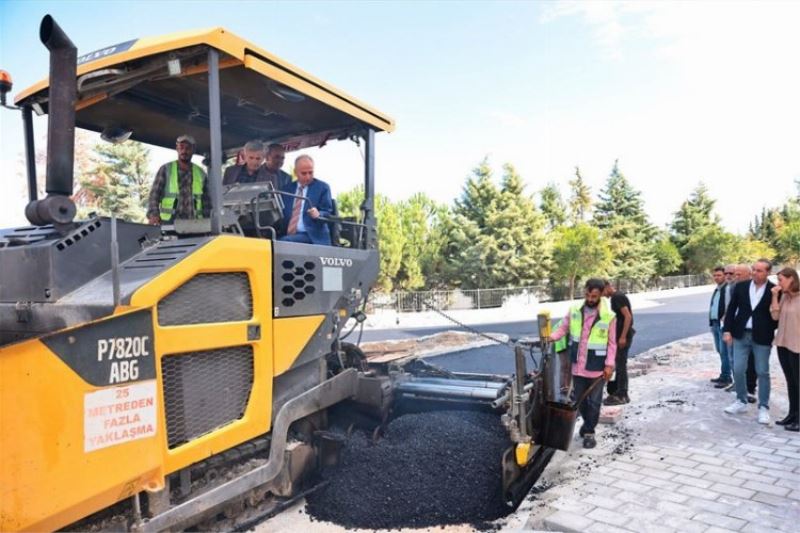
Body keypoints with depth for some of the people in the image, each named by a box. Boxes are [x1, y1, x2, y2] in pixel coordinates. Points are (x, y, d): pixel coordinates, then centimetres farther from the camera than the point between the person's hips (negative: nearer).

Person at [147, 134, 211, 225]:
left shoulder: (201, 174, 15)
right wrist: (153, 214, -15)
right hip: (168, 222, -1)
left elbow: (206, 202, 16)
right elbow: (154, 194, 2)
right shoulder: (165, 170, 9)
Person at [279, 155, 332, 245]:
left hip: (312, 237, -4)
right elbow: (282, 214, 18)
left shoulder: (322, 187, 8)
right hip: (287, 236, 4)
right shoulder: (287, 189, 19)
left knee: (285, 241, -31)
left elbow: (327, 214, 2)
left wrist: (318, 215, -20)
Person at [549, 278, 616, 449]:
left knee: (594, 401, 8)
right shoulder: (574, 310, -4)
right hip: (578, 365, 3)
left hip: (597, 367, -3)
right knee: (580, 399, 17)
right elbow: (563, 328, 5)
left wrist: (609, 364, -12)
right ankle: (588, 423, 41)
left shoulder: (609, 316, -12)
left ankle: (589, 432, 23)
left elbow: (612, 343, -6)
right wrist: (552, 337, -15)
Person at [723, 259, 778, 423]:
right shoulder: (741, 286, 2)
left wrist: (772, 334, -5)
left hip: (762, 338, -2)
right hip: (741, 335, 3)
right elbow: (731, 309, 4)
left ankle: (763, 407, 16)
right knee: (738, 370, 5)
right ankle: (741, 402, 21)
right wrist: (727, 330, -1)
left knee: (762, 372, 5)